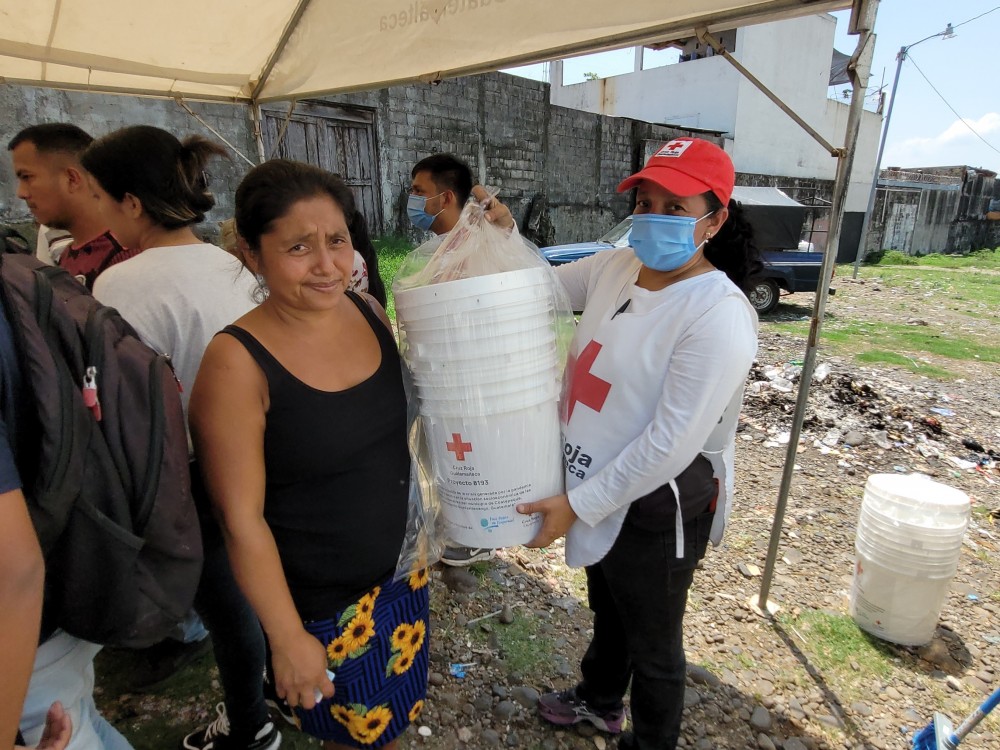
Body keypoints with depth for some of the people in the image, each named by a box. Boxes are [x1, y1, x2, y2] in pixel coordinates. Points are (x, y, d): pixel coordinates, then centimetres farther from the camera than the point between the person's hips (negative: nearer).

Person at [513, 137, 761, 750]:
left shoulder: (719, 315, -25)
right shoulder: (615, 267, -3)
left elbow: (671, 442, -27)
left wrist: (577, 504, -23)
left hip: (657, 506, -7)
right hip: (598, 489, 8)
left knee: (652, 643, 19)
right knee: (607, 608, 32)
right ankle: (601, 701, 61)